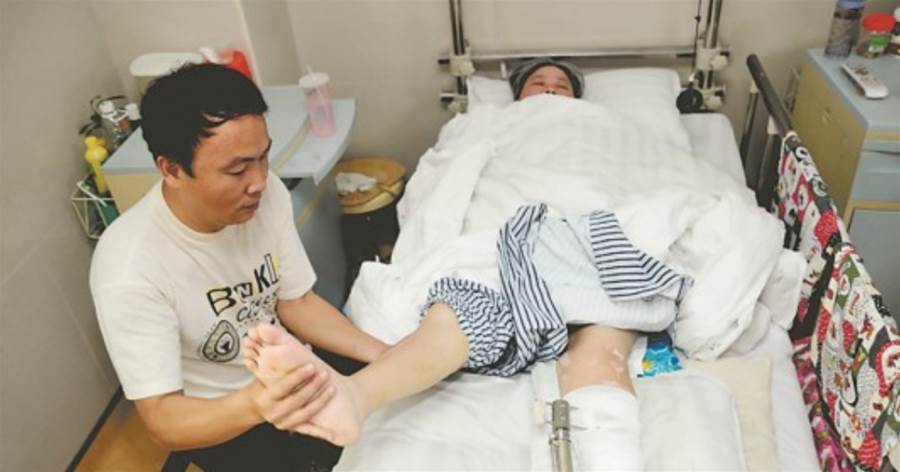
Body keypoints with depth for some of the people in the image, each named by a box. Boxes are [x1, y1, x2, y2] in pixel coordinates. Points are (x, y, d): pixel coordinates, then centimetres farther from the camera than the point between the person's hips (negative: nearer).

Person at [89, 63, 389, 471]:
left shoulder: (267, 193, -19)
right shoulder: (129, 272, -33)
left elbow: (296, 301, -8)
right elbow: (162, 419, -29)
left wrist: (380, 353, -21)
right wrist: (252, 405, -49)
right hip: (215, 414, -4)